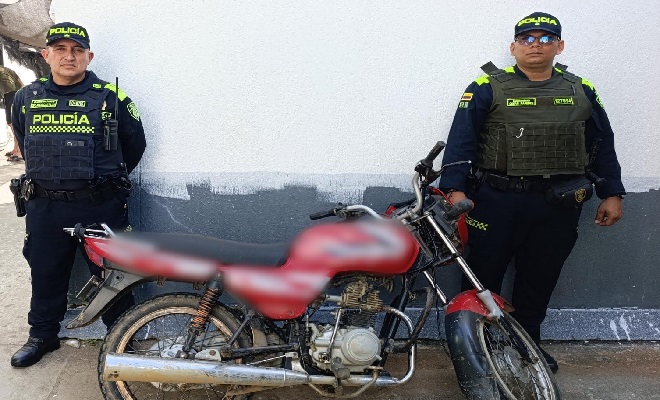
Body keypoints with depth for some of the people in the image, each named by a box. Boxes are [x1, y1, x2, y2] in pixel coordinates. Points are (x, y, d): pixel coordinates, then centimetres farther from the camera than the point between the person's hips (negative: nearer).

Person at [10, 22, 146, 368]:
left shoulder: (111, 98, -2)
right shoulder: (26, 99, 8)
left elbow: (135, 142, 9)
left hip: (102, 205, -3)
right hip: (44, 206, 3)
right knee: (46, 274, 15)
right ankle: (42, 335, 33)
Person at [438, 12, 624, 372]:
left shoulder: (581, 91, 11)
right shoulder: (488, 88, -2)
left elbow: (602, 145, 15)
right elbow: (461, 140, -9)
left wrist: (611, 193, 11)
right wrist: (455, 190, -18)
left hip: (558, 205, 4)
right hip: (497, 201, -3)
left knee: (540, 279, 15)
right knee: (483, 277, 4)